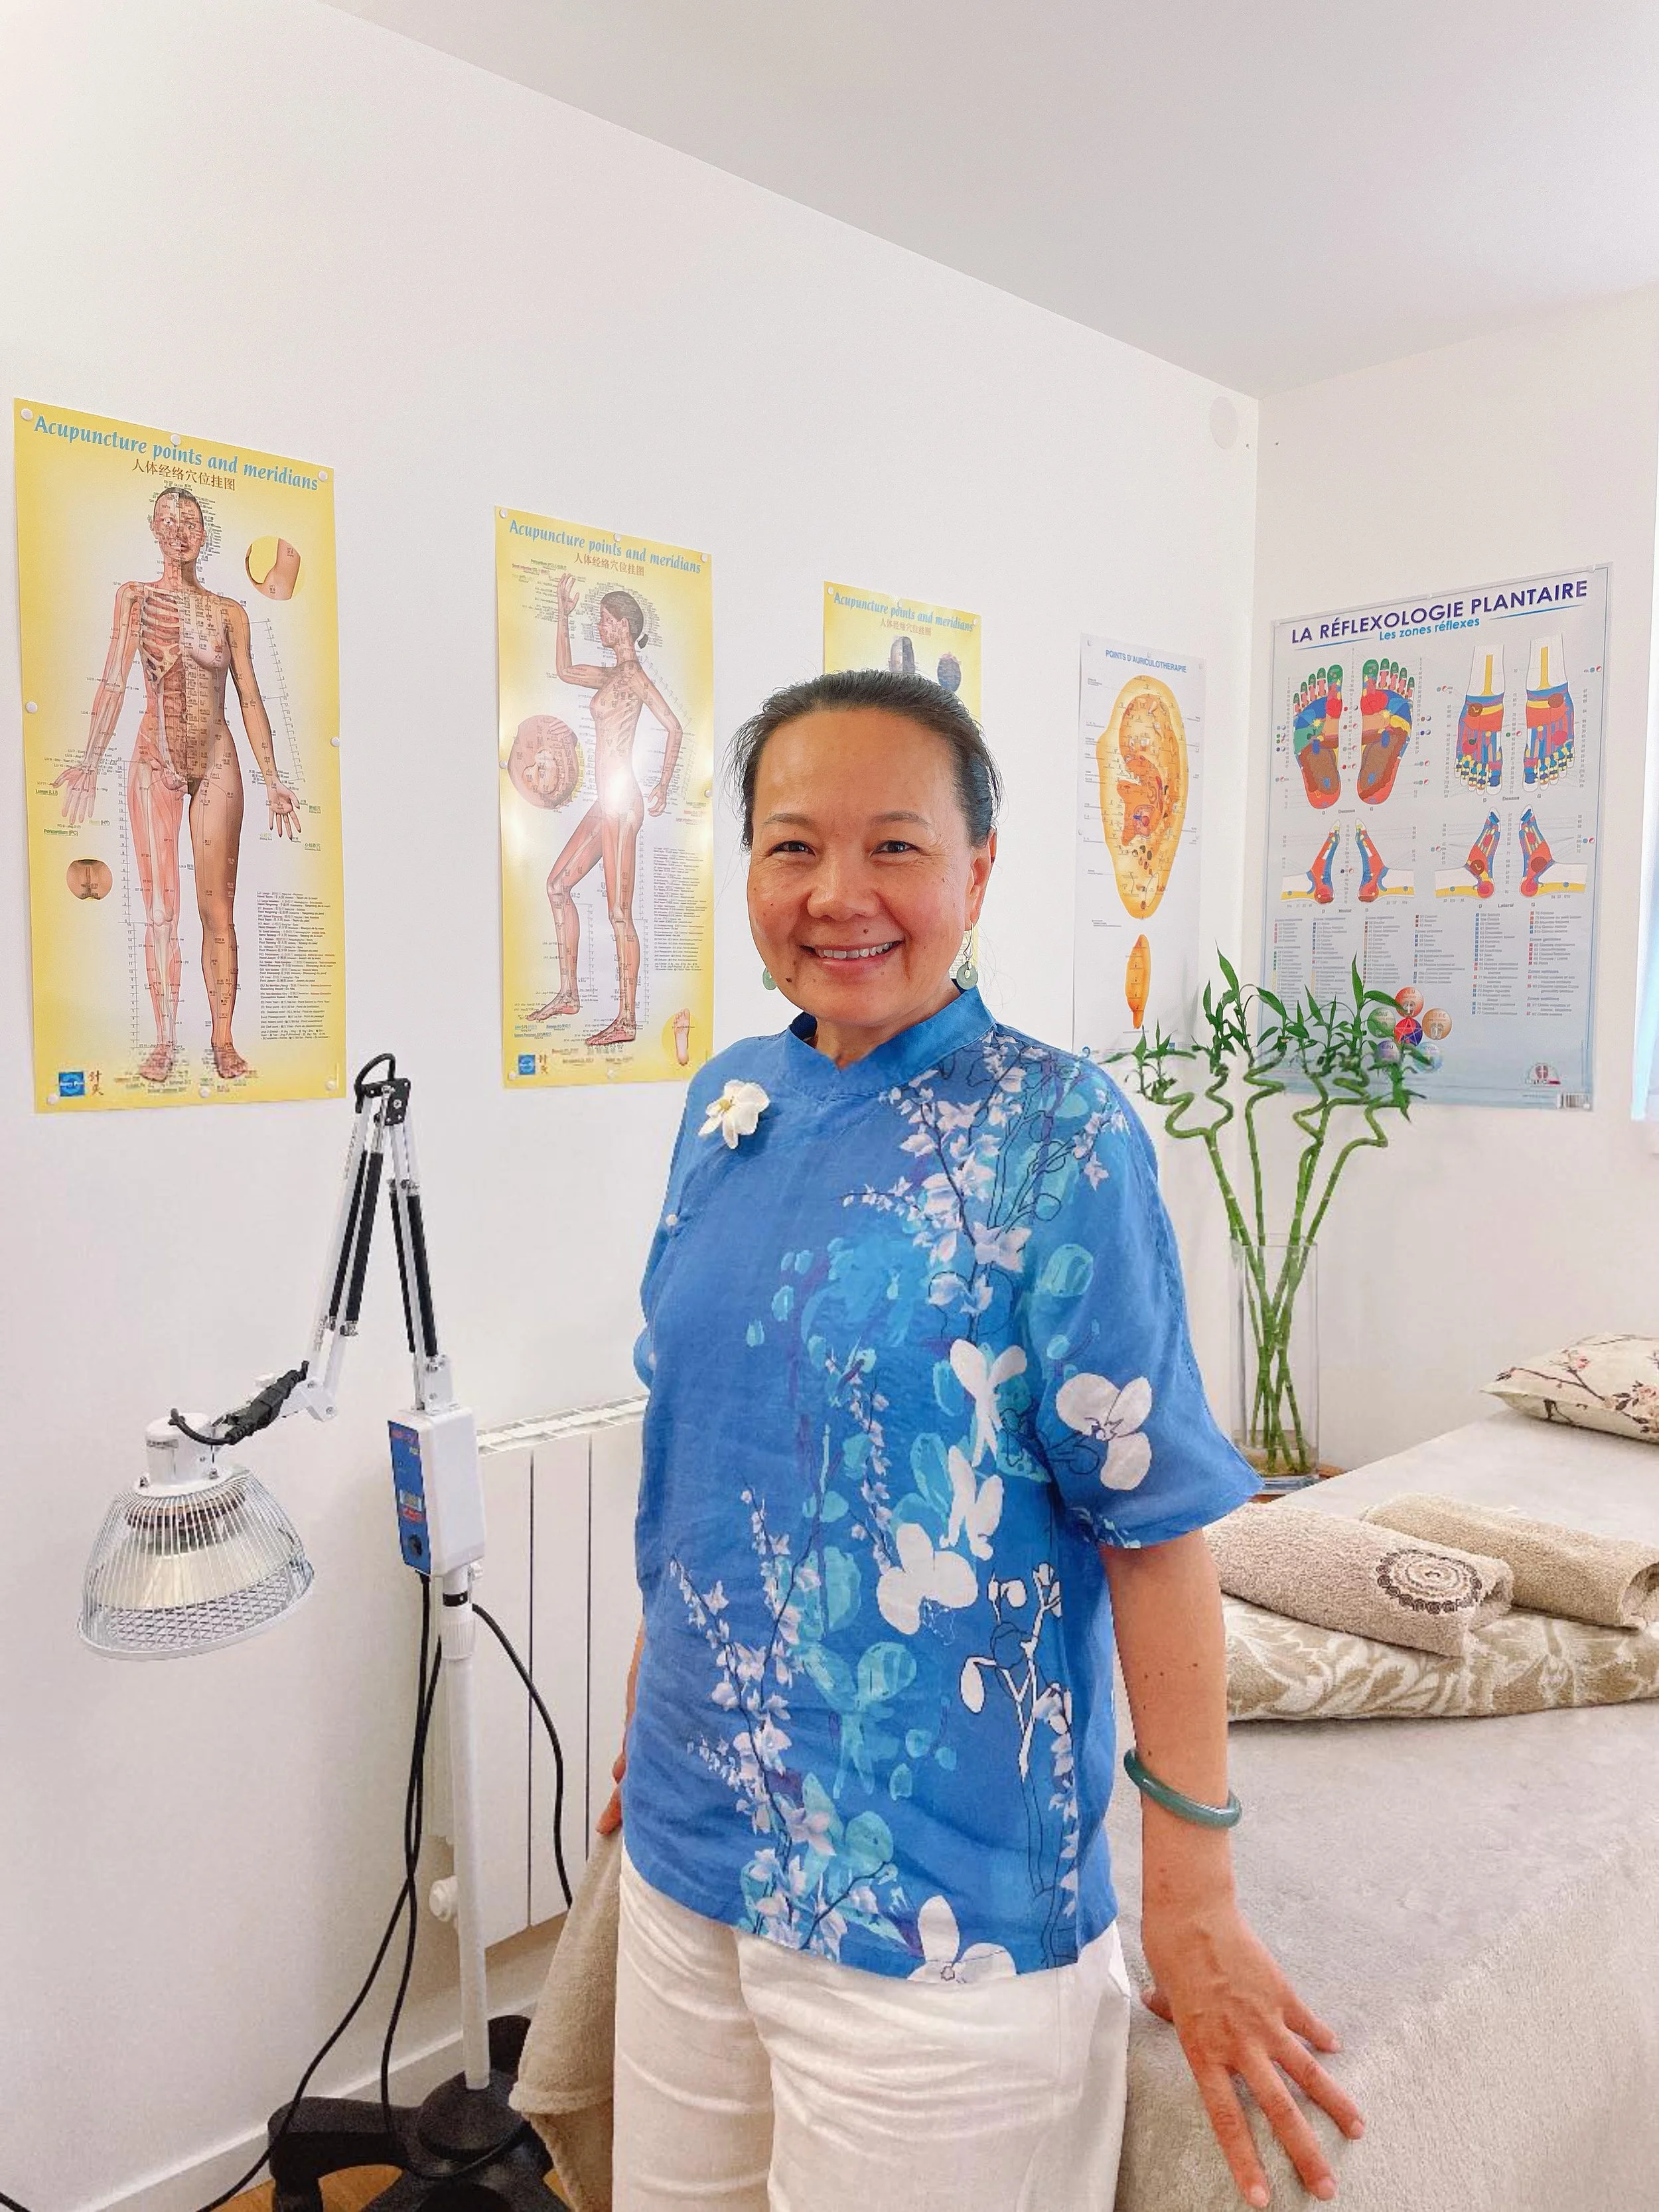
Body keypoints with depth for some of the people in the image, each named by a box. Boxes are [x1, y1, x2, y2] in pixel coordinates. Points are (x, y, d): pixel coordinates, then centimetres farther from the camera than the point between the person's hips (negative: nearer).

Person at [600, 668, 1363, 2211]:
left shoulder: (1057, 1135, -15)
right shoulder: (730, 1102, 2)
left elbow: (1156, 1514, -13)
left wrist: (1193, 1892, -11)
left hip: (936, 1891, -5)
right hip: (688, 1839, 6)